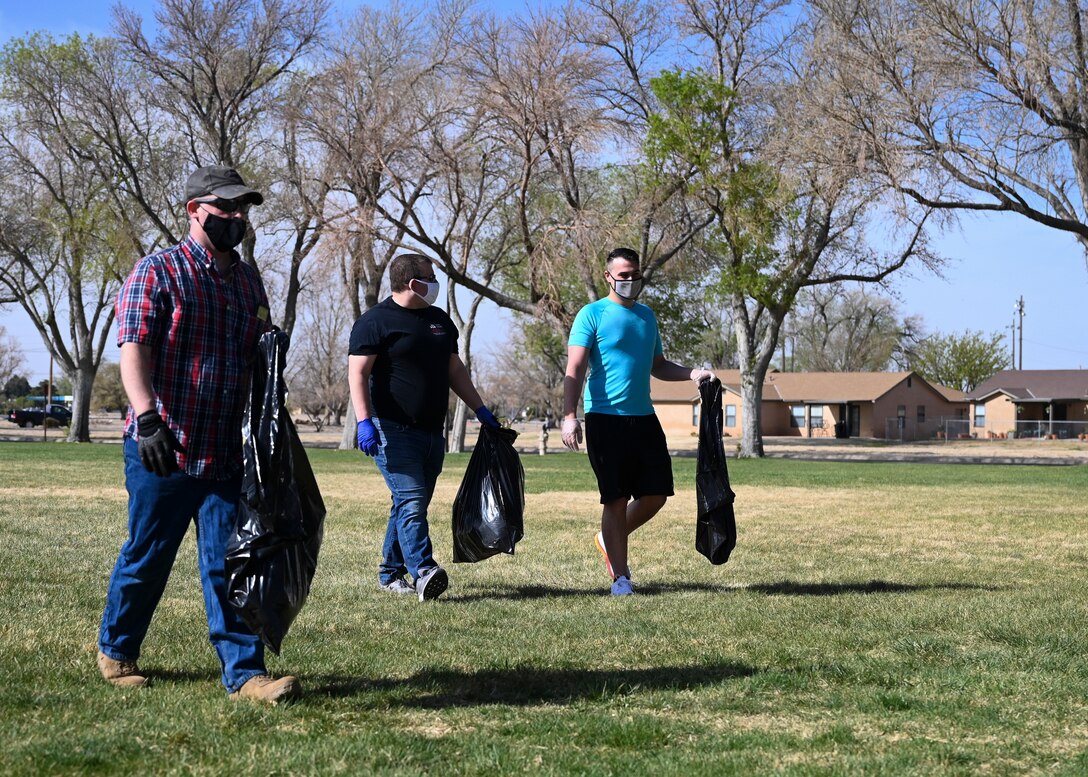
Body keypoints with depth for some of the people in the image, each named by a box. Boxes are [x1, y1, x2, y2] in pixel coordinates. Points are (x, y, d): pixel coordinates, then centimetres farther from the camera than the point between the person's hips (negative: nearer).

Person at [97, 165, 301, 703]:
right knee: (146, 557, 7)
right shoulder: (157, 272, -4)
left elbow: (259, 360, 23)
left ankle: (244, 673, 2)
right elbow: (133, 348, -15)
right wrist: (147, 417, -29)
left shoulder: (249, 282, 16)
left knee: (228, 563, 1)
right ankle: (115, 650, 28)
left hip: (229, 455, 5)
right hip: (163, 451, -5)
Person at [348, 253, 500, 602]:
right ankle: (423, 573, -26)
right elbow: (358, 373, -11)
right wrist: (364, 421, -22)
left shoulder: (439, 320, 19)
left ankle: (390, 574, 17)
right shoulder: (375, 321, -5)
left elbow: (455, 371, 25)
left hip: (432, 432, 8)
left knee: (413, 504, 9)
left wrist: (481, 410, 20)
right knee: (411, 501, -17)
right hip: (394, 431, -7)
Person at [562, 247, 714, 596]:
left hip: (644, 419, 6)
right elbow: (575, 369, -11)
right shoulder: (592, 315, -4)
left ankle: (609, 540, 29)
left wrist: (692, 373, 8)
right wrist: (569, 416, -23)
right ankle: (620, 577, 7)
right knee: (616, 499, -2)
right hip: (606, 419, -6)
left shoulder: (647, 316, 16)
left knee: (656, 494, 4)